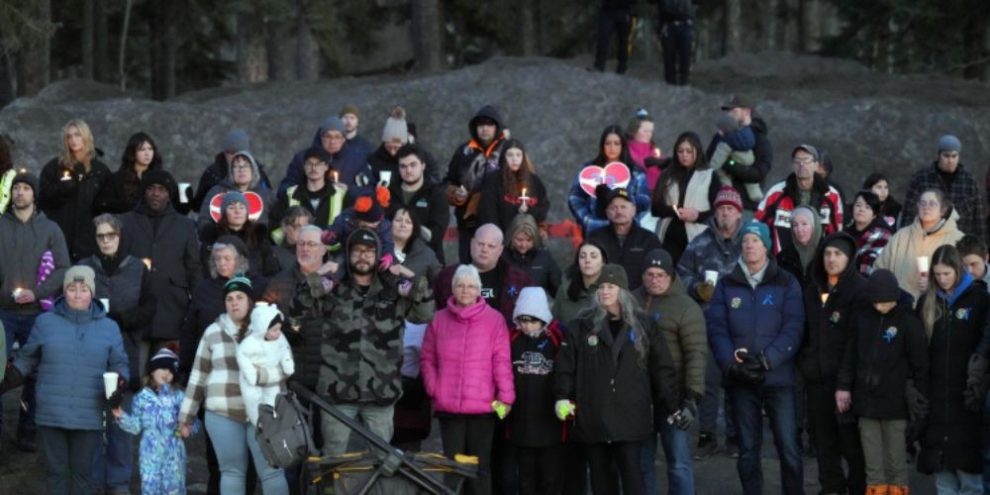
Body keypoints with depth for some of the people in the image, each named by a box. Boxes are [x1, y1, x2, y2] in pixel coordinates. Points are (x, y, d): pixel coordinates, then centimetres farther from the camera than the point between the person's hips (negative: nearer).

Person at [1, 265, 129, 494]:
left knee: (83, 469, 6)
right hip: (51, 415, 0)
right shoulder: (45, 323, 5)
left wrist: (118, 385, -10)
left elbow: (119, 364, 10)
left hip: (89, 416, 0)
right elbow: (26, 361, 11)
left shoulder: (108, 328, 6)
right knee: (56, 469, 5)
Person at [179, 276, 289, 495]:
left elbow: (285, 365, -3)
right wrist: (186, 417, 9)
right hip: (223, 415, 1)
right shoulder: (213, 332, 7)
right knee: (232, 472, 6)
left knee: (271, 471, -5)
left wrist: (263, 374, -23)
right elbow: (198, 376, 10)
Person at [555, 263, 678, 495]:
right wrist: (562, 396, -10)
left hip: (630, 415, -2)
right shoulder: (582, 326, 7)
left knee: (632, 475, -7)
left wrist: (673, 405, 4)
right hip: (593, 416, 2)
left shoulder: (643, 325, 6)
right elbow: (566, 365, 3)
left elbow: (662, 368, 7)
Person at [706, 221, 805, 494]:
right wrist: (730, 362, -16)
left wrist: (766, 359, -18)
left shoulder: (786, 284, 2)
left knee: (789, 448, -5)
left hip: (777, 377, -2)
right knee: (747, 450, 7)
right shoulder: (727, 285, 8)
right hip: (740, 380, 2)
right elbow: (716, 328, 1)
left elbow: (793, 328, -6)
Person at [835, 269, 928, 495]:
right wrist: (843, 386, 5)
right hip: (865, 399, 3)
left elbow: (920, 364, -3)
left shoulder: (908, 321, -7)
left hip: (895, 402, -3)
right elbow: (849, 354, 10)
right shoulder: (861, 317, 3)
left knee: (896, 457, 5)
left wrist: (919, 398, -2)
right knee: (872, 460, 6)